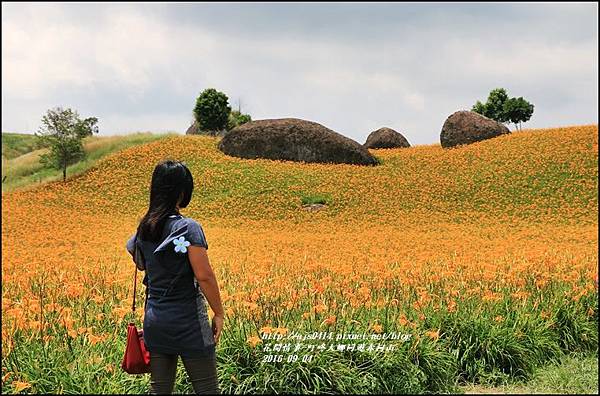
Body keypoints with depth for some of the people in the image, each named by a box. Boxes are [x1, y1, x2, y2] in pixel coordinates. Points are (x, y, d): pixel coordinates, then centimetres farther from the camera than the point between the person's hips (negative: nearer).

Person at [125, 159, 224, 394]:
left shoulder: (144, 229, 5)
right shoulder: (188, 227, -15)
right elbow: (204, 275, -18)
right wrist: (219, 313, -8)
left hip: (154, 320, 6)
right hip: (188, 322, -6)